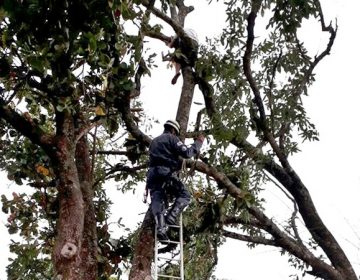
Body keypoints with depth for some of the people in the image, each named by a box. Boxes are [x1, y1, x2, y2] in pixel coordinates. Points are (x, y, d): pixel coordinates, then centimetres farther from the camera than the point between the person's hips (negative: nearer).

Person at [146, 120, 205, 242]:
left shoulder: (154, 141, 29)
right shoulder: (172, 138, 5)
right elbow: (186, 153, -5)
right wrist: (198, 143, 8)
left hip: (152, 174, 6)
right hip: (167, 173, -6)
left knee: (157, 201, -6)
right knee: (184, 195, 7)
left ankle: (160, 228, -26)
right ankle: (171, 217, -13)